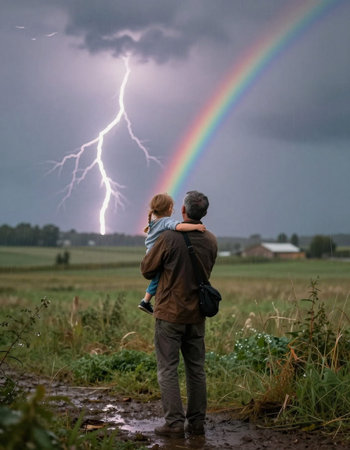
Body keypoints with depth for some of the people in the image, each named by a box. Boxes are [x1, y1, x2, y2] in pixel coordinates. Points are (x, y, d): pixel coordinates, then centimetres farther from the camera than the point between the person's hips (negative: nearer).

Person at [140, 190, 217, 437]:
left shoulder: (169, 237, -16)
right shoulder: (211, 241, 1)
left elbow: (147, 269, -4)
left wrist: (160, 277, 17)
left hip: (170, 312, -5)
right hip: (197, 315, 5)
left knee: (168, 370, 2)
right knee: (196, 369, 12)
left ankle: (175, 423, 0)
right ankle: (197, 422, 16)